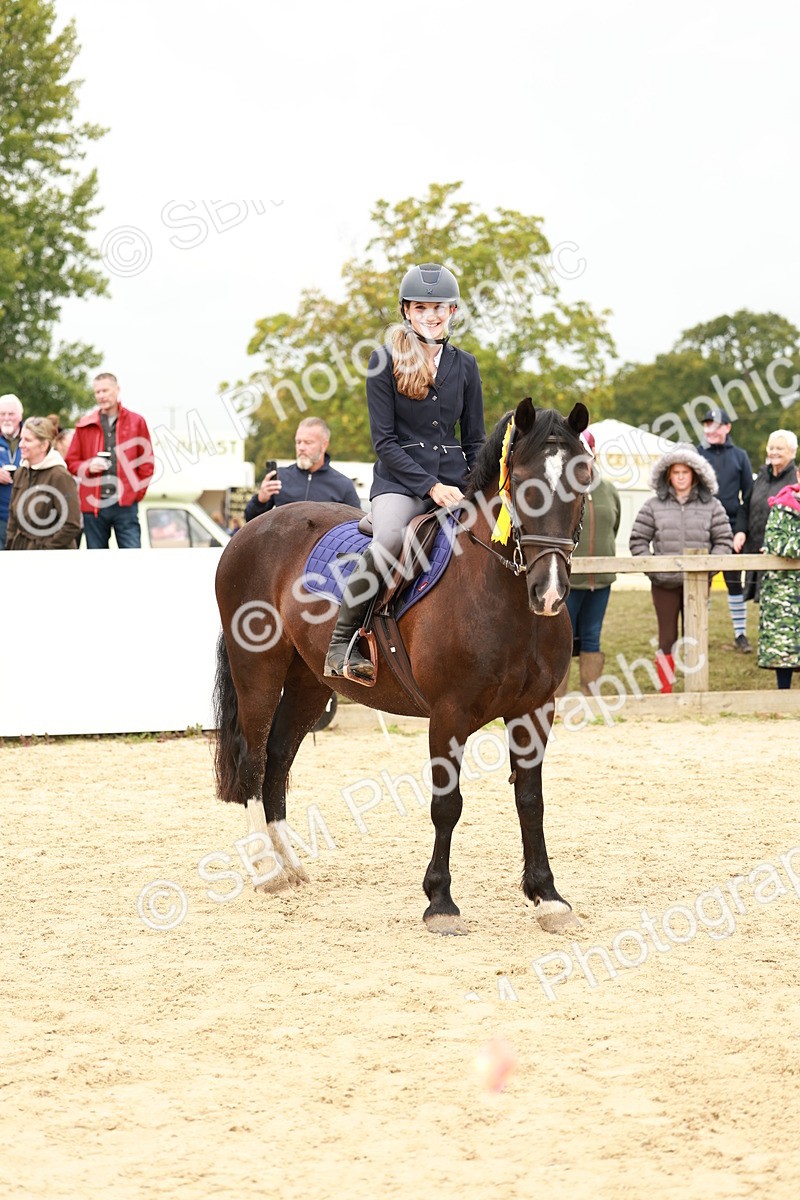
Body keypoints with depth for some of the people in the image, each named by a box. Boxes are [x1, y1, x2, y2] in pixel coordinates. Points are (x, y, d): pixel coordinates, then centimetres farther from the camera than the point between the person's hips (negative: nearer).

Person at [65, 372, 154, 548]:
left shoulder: (136, 422, 6)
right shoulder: (84, 426, 10)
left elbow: (147, 461, 8)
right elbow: (71, 461, 13)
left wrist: (138, 491, -1)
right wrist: (88, 467, -8)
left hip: (125, 504, -2)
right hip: (93, 504, 2)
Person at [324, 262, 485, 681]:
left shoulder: (465, 365, 12)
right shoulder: (385, 361, 0)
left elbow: (475, 441, 16)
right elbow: (384, 440, -4)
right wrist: (431, 486, -13)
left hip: (454, 481, 4)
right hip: (399, 481, -4)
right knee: (388, 543, -35)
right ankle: (340, 642, -22)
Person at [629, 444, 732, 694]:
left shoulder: (711, 506, 3)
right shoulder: (653, 506, 1)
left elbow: (724, 541, 3)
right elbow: (638, 540, 2)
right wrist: (652, 568, -8)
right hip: (664, 583, 0)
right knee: (667, 640, 5)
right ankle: (665, 693, 10)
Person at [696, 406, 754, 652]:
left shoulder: (739, 456, 5)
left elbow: (748, 494, 5)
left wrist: (742, 528, -5)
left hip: (731, 529, 0)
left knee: (735, 583, 6)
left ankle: (741, 634, 13)